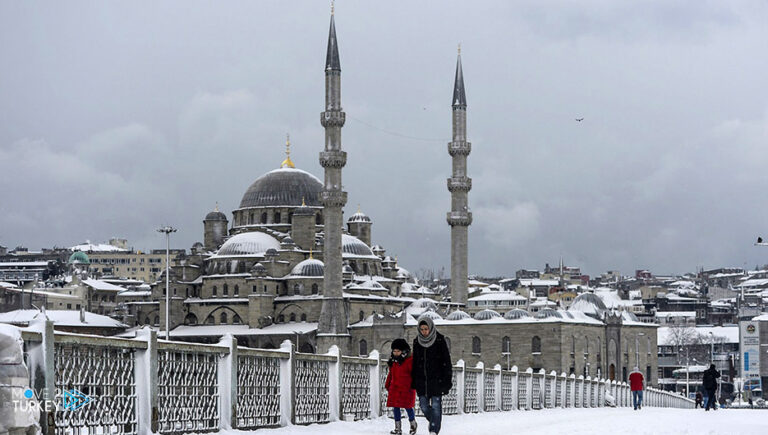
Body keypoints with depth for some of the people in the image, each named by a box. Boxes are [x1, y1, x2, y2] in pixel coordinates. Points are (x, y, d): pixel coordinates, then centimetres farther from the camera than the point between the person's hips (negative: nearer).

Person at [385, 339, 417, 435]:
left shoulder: (409, 360, -7)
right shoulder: (393, 361, 13)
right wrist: (387, 385, 21)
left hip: (406, 388, -6)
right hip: (395, 388, 6)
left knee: (407, 406, -3)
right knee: (395, 407, 3)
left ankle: (413, 424, 22)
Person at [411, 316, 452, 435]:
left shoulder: (440, 340, -5)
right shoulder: (417, 341, 7)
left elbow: (446, 361, -5)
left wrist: (447, 380, -9)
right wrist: (413, 381, 11)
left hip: (436, 379, -4)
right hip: (421, 380, 4)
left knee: (436, 406, -7)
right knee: (424, 405, 4)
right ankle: (434, 423, 26)